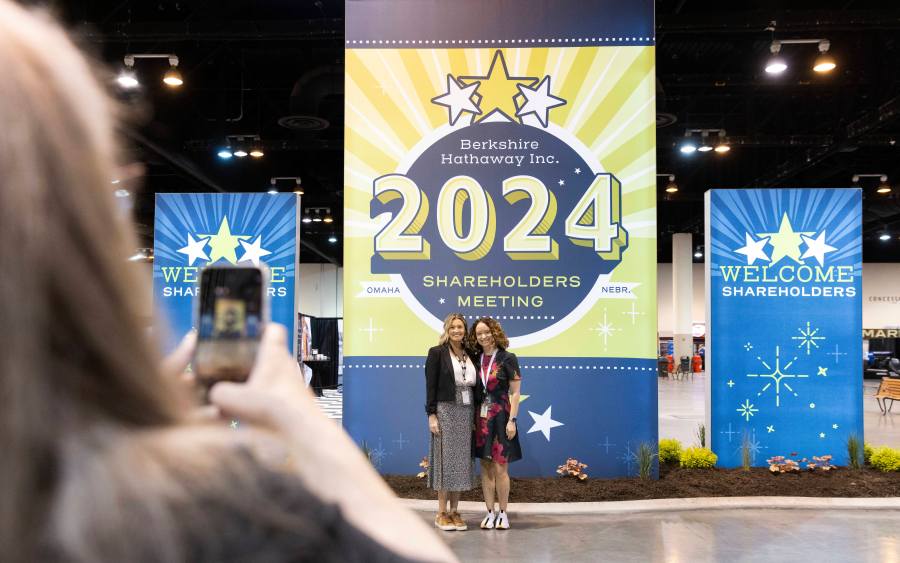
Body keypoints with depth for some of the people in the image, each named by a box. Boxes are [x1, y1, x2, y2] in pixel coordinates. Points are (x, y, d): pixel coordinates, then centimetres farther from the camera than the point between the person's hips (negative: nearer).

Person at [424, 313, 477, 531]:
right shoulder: (437, 353, -2)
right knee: (445, 459, -2)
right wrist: (431, 415, -12)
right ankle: (441, 513, 7)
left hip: (467, 413, 5)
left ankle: (455, 511, 15)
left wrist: (475, 415, 8)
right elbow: (430, 386, -6)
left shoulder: (470, 354, 12)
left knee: (461, 460, 6)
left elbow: (474, 385, 14)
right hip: (445, 411, -5)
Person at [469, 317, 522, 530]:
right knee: (485, 467, 6)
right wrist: (472, 419, 5)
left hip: (501, 417, -4)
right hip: (481, 418, 4)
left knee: (500, 468, -3)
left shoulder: (507, 358, -4)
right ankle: (490, 513, 15)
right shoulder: (476, 360, 9)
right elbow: (473, 392, 12)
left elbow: (515, 392, -5)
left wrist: (512, 420, -11)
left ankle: (503, 513, 9)